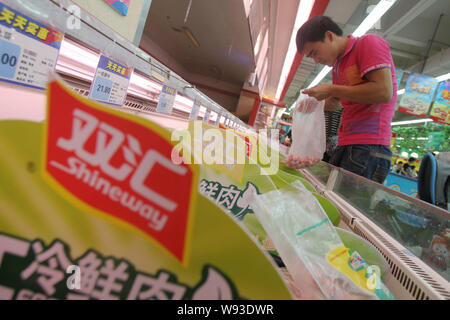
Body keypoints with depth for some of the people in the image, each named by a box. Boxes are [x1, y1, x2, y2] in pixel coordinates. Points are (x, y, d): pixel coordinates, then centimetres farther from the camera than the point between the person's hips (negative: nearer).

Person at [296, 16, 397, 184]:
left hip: (369, 146, -8)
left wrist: (331, 89, -11)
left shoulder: (369, 43, -3)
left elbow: (384, 92, -16)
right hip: (345, 145, 8)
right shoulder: (338, 66, 20)